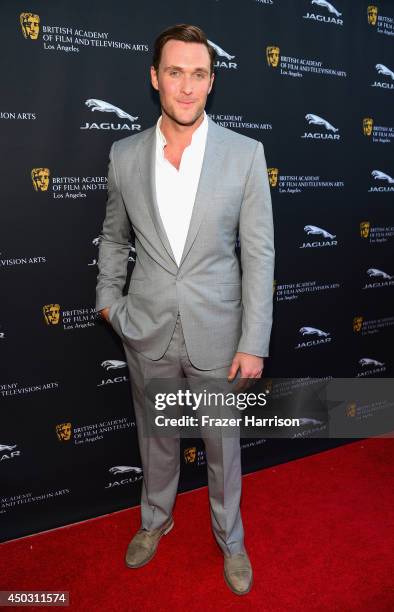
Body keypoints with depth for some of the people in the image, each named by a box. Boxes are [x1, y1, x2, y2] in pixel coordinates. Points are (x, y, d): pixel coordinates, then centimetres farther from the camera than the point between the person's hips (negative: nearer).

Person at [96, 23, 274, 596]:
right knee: (155, 437, 21)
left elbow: (259, 254, -8)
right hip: (147, 333, 2)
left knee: (223, 444, 15)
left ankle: (230, 538, 41)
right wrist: (108, 299, 5)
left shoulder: (245, 153, -8)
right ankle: (156, 519, 48)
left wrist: (253, 344, -10)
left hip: (216, 334, -1)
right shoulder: (124, 155, -2)